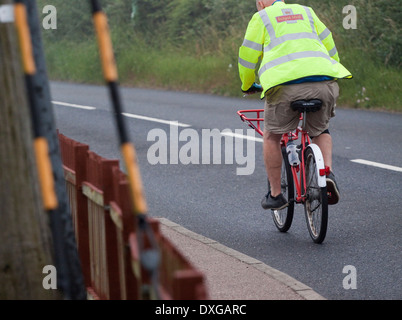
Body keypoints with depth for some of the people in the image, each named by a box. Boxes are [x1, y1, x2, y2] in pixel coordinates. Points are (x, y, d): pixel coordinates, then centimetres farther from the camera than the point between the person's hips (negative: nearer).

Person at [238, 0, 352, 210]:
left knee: (272, 136, 19)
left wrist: (248, 86, 32)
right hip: (324, 82, 3)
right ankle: (328, 173, 5)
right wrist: (330, 73, 43)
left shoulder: (261, 18, 18)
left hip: (285, 84, -3)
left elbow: (248, 56, 16)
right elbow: (329, 47, 27)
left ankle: (275, 195, 19)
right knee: (320, 131, 29)